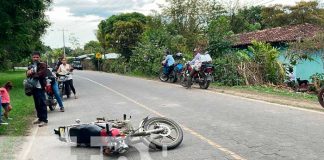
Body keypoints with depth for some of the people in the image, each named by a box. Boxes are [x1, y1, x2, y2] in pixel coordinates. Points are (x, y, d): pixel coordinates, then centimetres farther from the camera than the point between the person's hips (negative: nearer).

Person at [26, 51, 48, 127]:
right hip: (34, 87, 7)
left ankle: (44, 120, -3)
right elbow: (28, 74, 11)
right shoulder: (31, 66, 19)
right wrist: (29, 72, -12)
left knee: (42, 103, -7)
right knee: (37, 104, 12)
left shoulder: (43, 65, -4)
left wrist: (32, 74, -8)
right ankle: (40, 118, 22)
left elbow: (41, 74, -17)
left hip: (40, 87, -7)